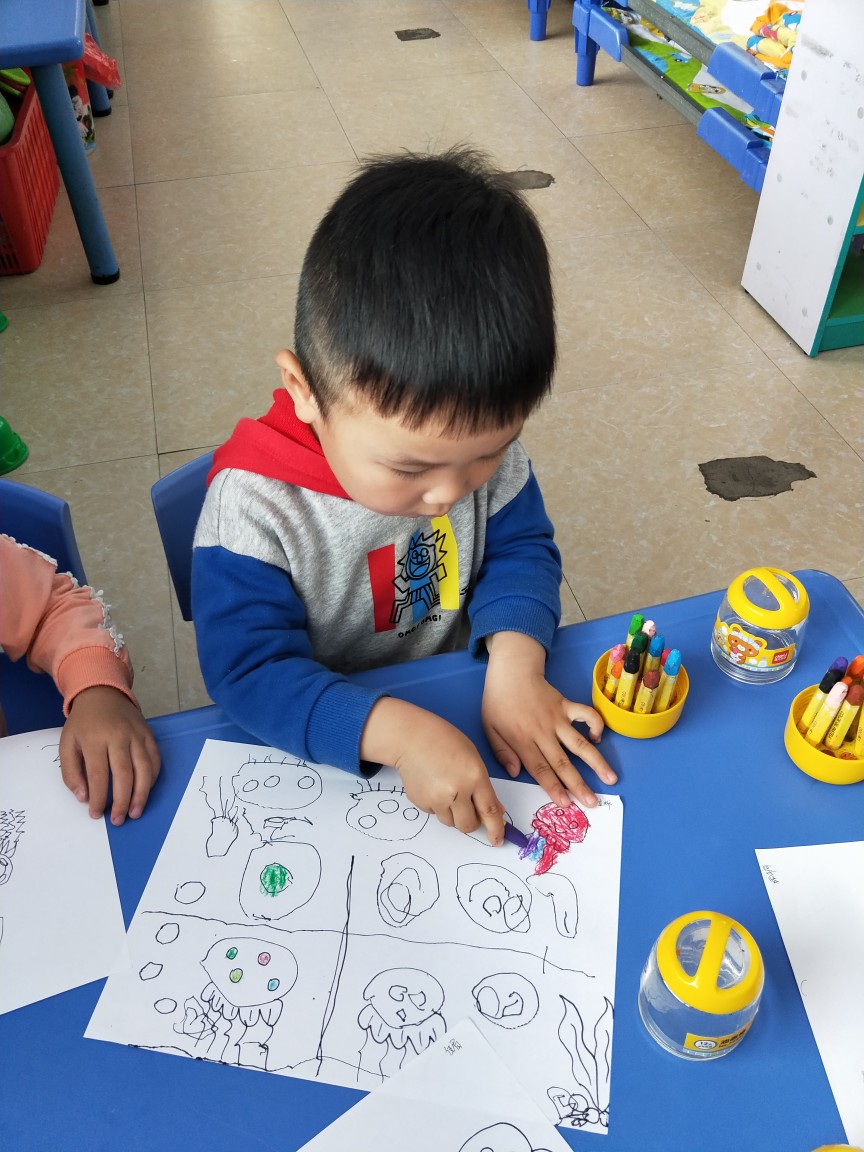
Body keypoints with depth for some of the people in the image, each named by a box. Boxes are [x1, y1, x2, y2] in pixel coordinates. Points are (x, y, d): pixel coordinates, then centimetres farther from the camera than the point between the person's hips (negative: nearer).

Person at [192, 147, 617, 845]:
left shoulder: (482, 431, -14)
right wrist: (395, 731, -40)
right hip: (322, 744, -5)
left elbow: (520, 546, -4)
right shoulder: (254, 502, -27)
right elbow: (249, 670, -26)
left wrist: (514, 663, -24)